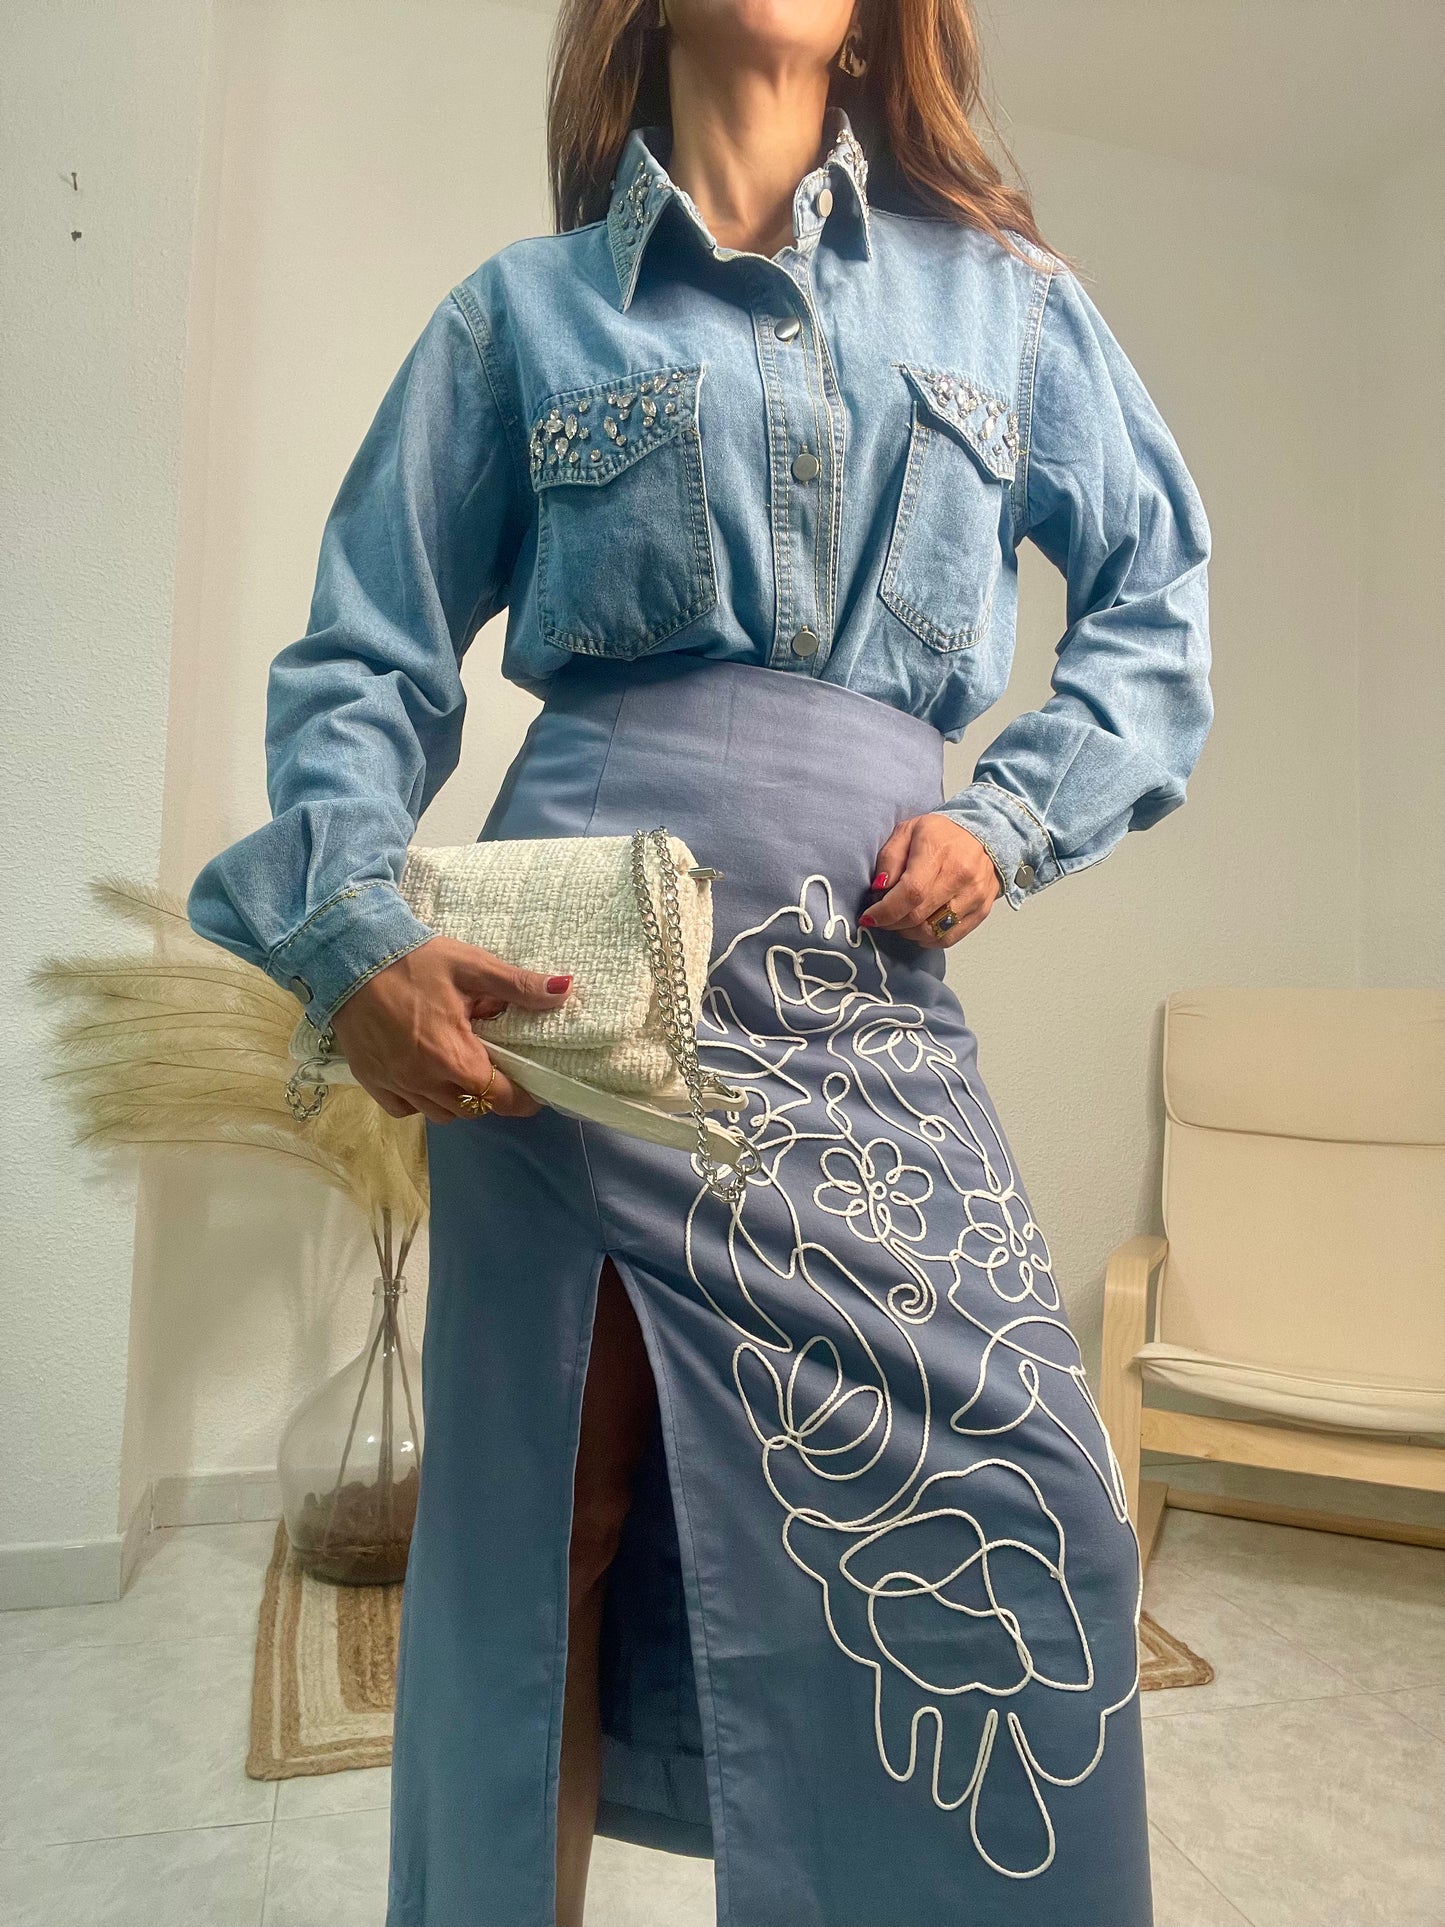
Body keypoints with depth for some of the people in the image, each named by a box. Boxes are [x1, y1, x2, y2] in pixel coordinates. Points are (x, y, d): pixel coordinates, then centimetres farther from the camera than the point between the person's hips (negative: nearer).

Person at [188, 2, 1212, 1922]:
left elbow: (1158, 597, 18)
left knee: (1020, 1522, -2)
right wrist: (355, 936, -9)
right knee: (549, 1515, 7)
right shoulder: (525, 308, 13)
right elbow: (364, 658, 7)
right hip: (570, 983, -1)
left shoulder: (1004, 294, 18)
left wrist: (1015, 813, 2)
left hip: (868, 975, 2)